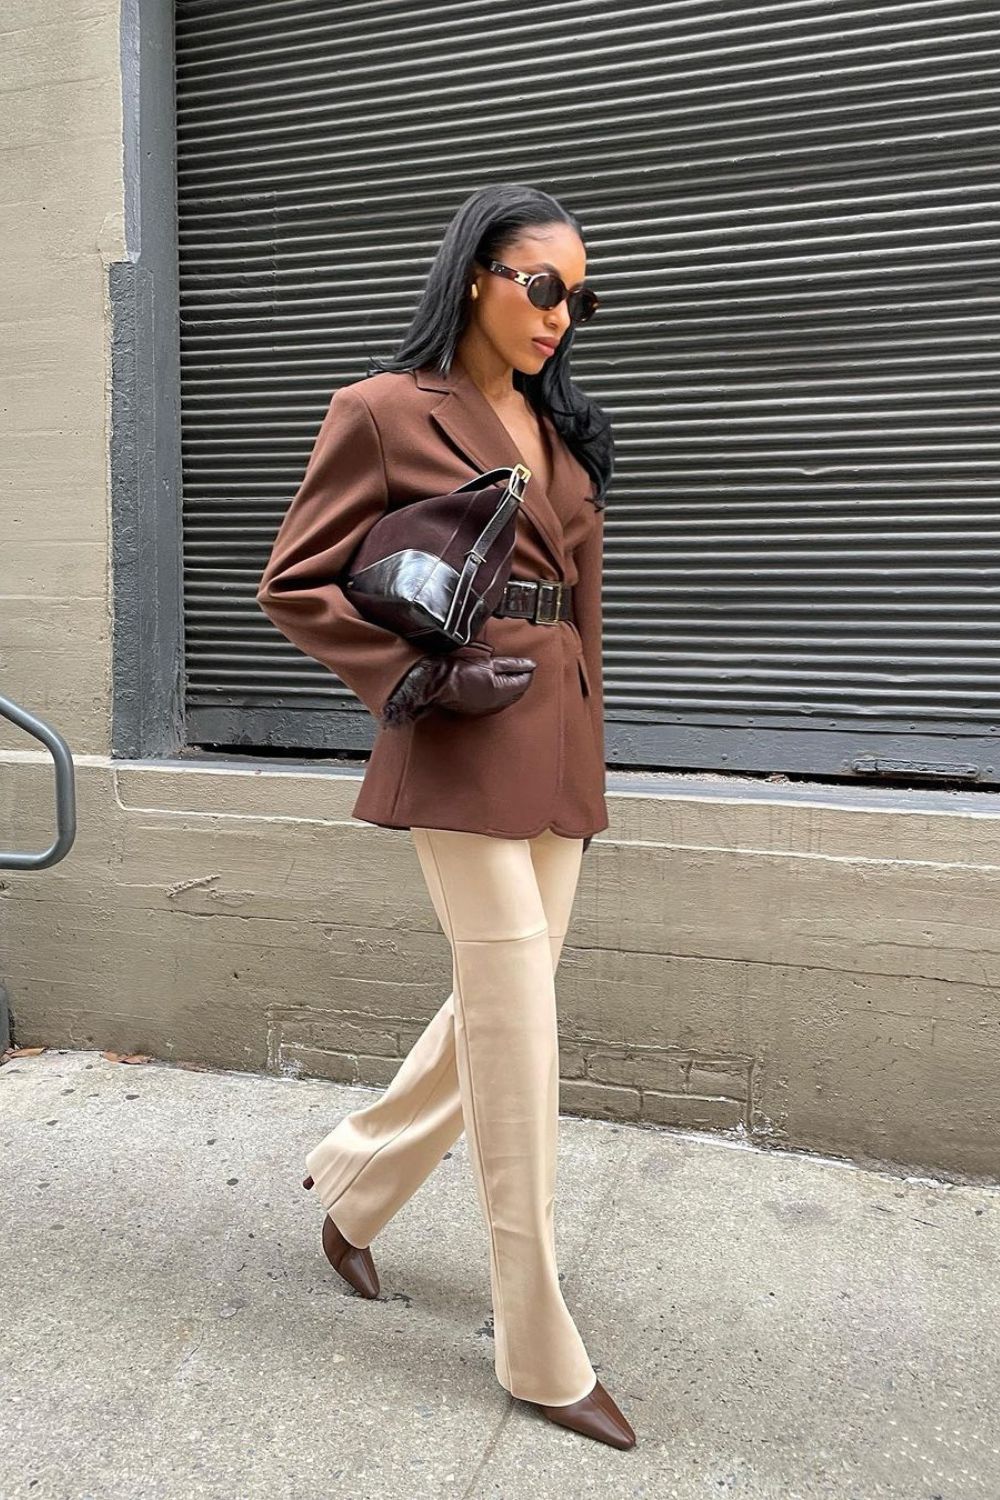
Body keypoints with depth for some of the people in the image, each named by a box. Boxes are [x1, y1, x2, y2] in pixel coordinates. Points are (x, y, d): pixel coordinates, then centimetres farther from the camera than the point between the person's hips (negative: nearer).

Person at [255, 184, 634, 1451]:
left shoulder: (563, 427, 16)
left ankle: (351, 1176, 40)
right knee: (517, 1038, -3)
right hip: (464, 753, -8)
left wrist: (582, 749, 17)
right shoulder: (385, 412, -5)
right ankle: (541, 1357, 14)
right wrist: (424, 676, -13)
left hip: (559, 752, 8)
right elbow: (293, 586, -4)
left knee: (502, 1010, 14)